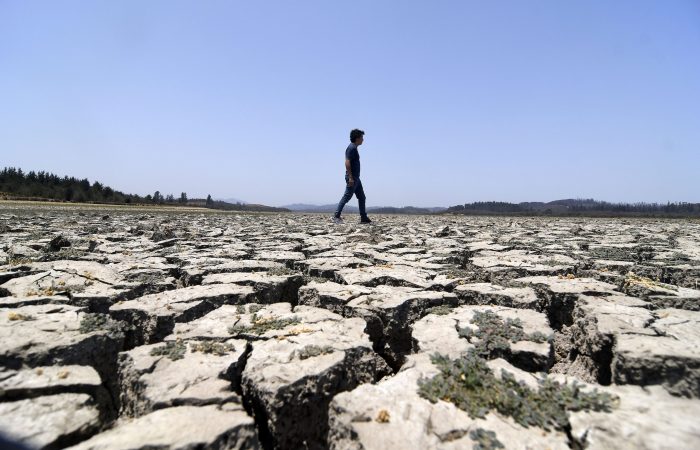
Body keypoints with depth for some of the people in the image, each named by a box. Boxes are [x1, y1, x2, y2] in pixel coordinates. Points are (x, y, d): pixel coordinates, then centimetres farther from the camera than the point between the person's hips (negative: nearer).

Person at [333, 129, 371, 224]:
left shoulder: (354, 148, 18)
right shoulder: (351, 148, -12)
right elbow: (347, 162, -21)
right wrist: (350, 177, -25)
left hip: (356, 178, 10)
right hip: (352, 178, -10)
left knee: (362, 197, 10)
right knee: (347, 197, -8)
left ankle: (363, 218, 13)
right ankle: (336, 215, -2)